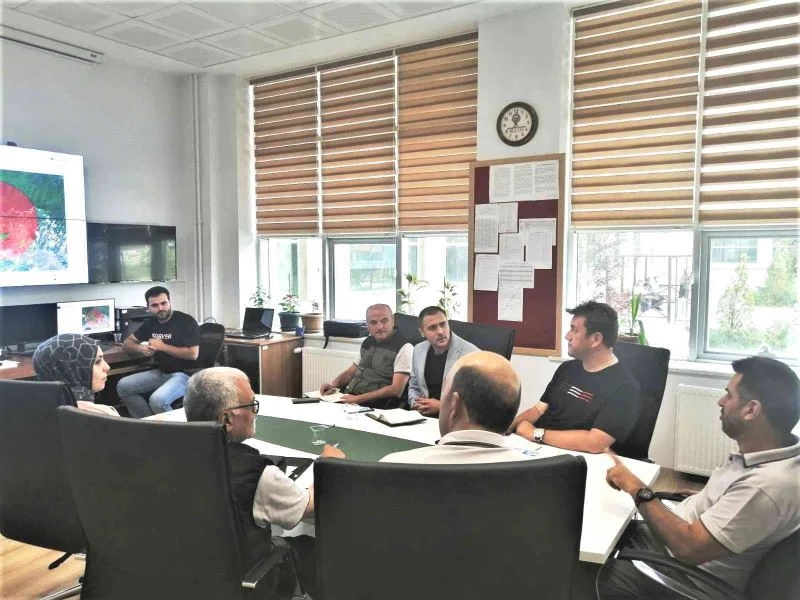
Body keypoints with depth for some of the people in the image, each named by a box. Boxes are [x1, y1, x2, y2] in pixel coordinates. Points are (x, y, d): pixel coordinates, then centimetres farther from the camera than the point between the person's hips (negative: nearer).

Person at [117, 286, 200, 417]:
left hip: (184, 374, -8)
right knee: (123, 386, -5)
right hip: (160, 372, 8)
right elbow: (127, 342, 18)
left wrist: (163, 347, -15)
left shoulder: (186, 321, -12)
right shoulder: (151, 323, 10)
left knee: (157, 400, -32)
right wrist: (141, 349, -5)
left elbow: (193, 354, -20)